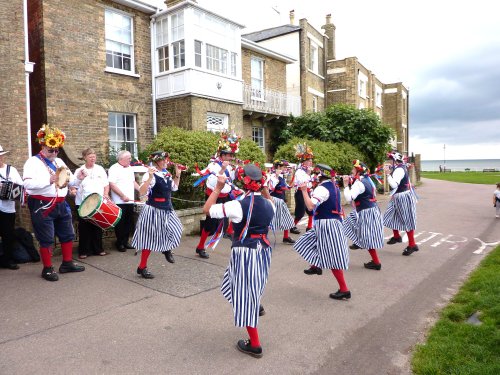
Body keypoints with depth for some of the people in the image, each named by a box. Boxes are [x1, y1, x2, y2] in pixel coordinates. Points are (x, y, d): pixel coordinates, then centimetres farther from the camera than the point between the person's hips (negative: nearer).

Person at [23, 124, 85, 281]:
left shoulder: (59, 162, 15)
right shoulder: (33, 162, -7)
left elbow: (69, 180, 21)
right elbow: (28, 183, -21)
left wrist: (78, 178, -1)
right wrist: (49, 180, -29)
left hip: (61, 204, 7)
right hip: (43, 206, -7)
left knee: (67, 234, 14)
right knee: (46, 239, 1)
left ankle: (67, 263, 28)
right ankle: (47, 269, 14)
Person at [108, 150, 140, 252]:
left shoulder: (129, 168, 14)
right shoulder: (114, 169, -11)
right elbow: (112, 184, -18)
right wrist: (123, 196, -20)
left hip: (130, 201, 7)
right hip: (119, 202, -7)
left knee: (129, 223, 12)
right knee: (120, 223, 1)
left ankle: (125, 242, 23)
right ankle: (119, 243, 14)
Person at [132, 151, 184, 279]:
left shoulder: (167, 174, 7)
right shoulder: (150, 175, -16)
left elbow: (174, 188, 21)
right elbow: (142, 192, -27)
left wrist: (177, 175, 11)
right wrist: (150, 177, -35)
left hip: (167, 209, 7)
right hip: (154, 210, -7)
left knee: (176, 229, 9)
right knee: (150, 239, 1)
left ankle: (167, 249, 39)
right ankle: (142, 267, 16)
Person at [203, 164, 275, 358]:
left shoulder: (238, 205, -20)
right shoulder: (268, 204, -1)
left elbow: (207, 209, -14)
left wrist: (218, 187, -11)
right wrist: (264, 189, 16)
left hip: (245, 253, -6)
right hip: (263, 251, 6)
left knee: (246, 296, 6)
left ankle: (254, 345, 17)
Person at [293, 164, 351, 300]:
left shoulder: (322, 188, -18)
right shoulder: (334, 186, 10)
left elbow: (310, 206, -28)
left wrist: (304, 190, -23)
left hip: (326, 224, -10)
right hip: (333, 221, 10)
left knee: (332, 258, -5)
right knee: (311, 242, 27)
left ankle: (344, 290, 1)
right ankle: (316, 267, 41)